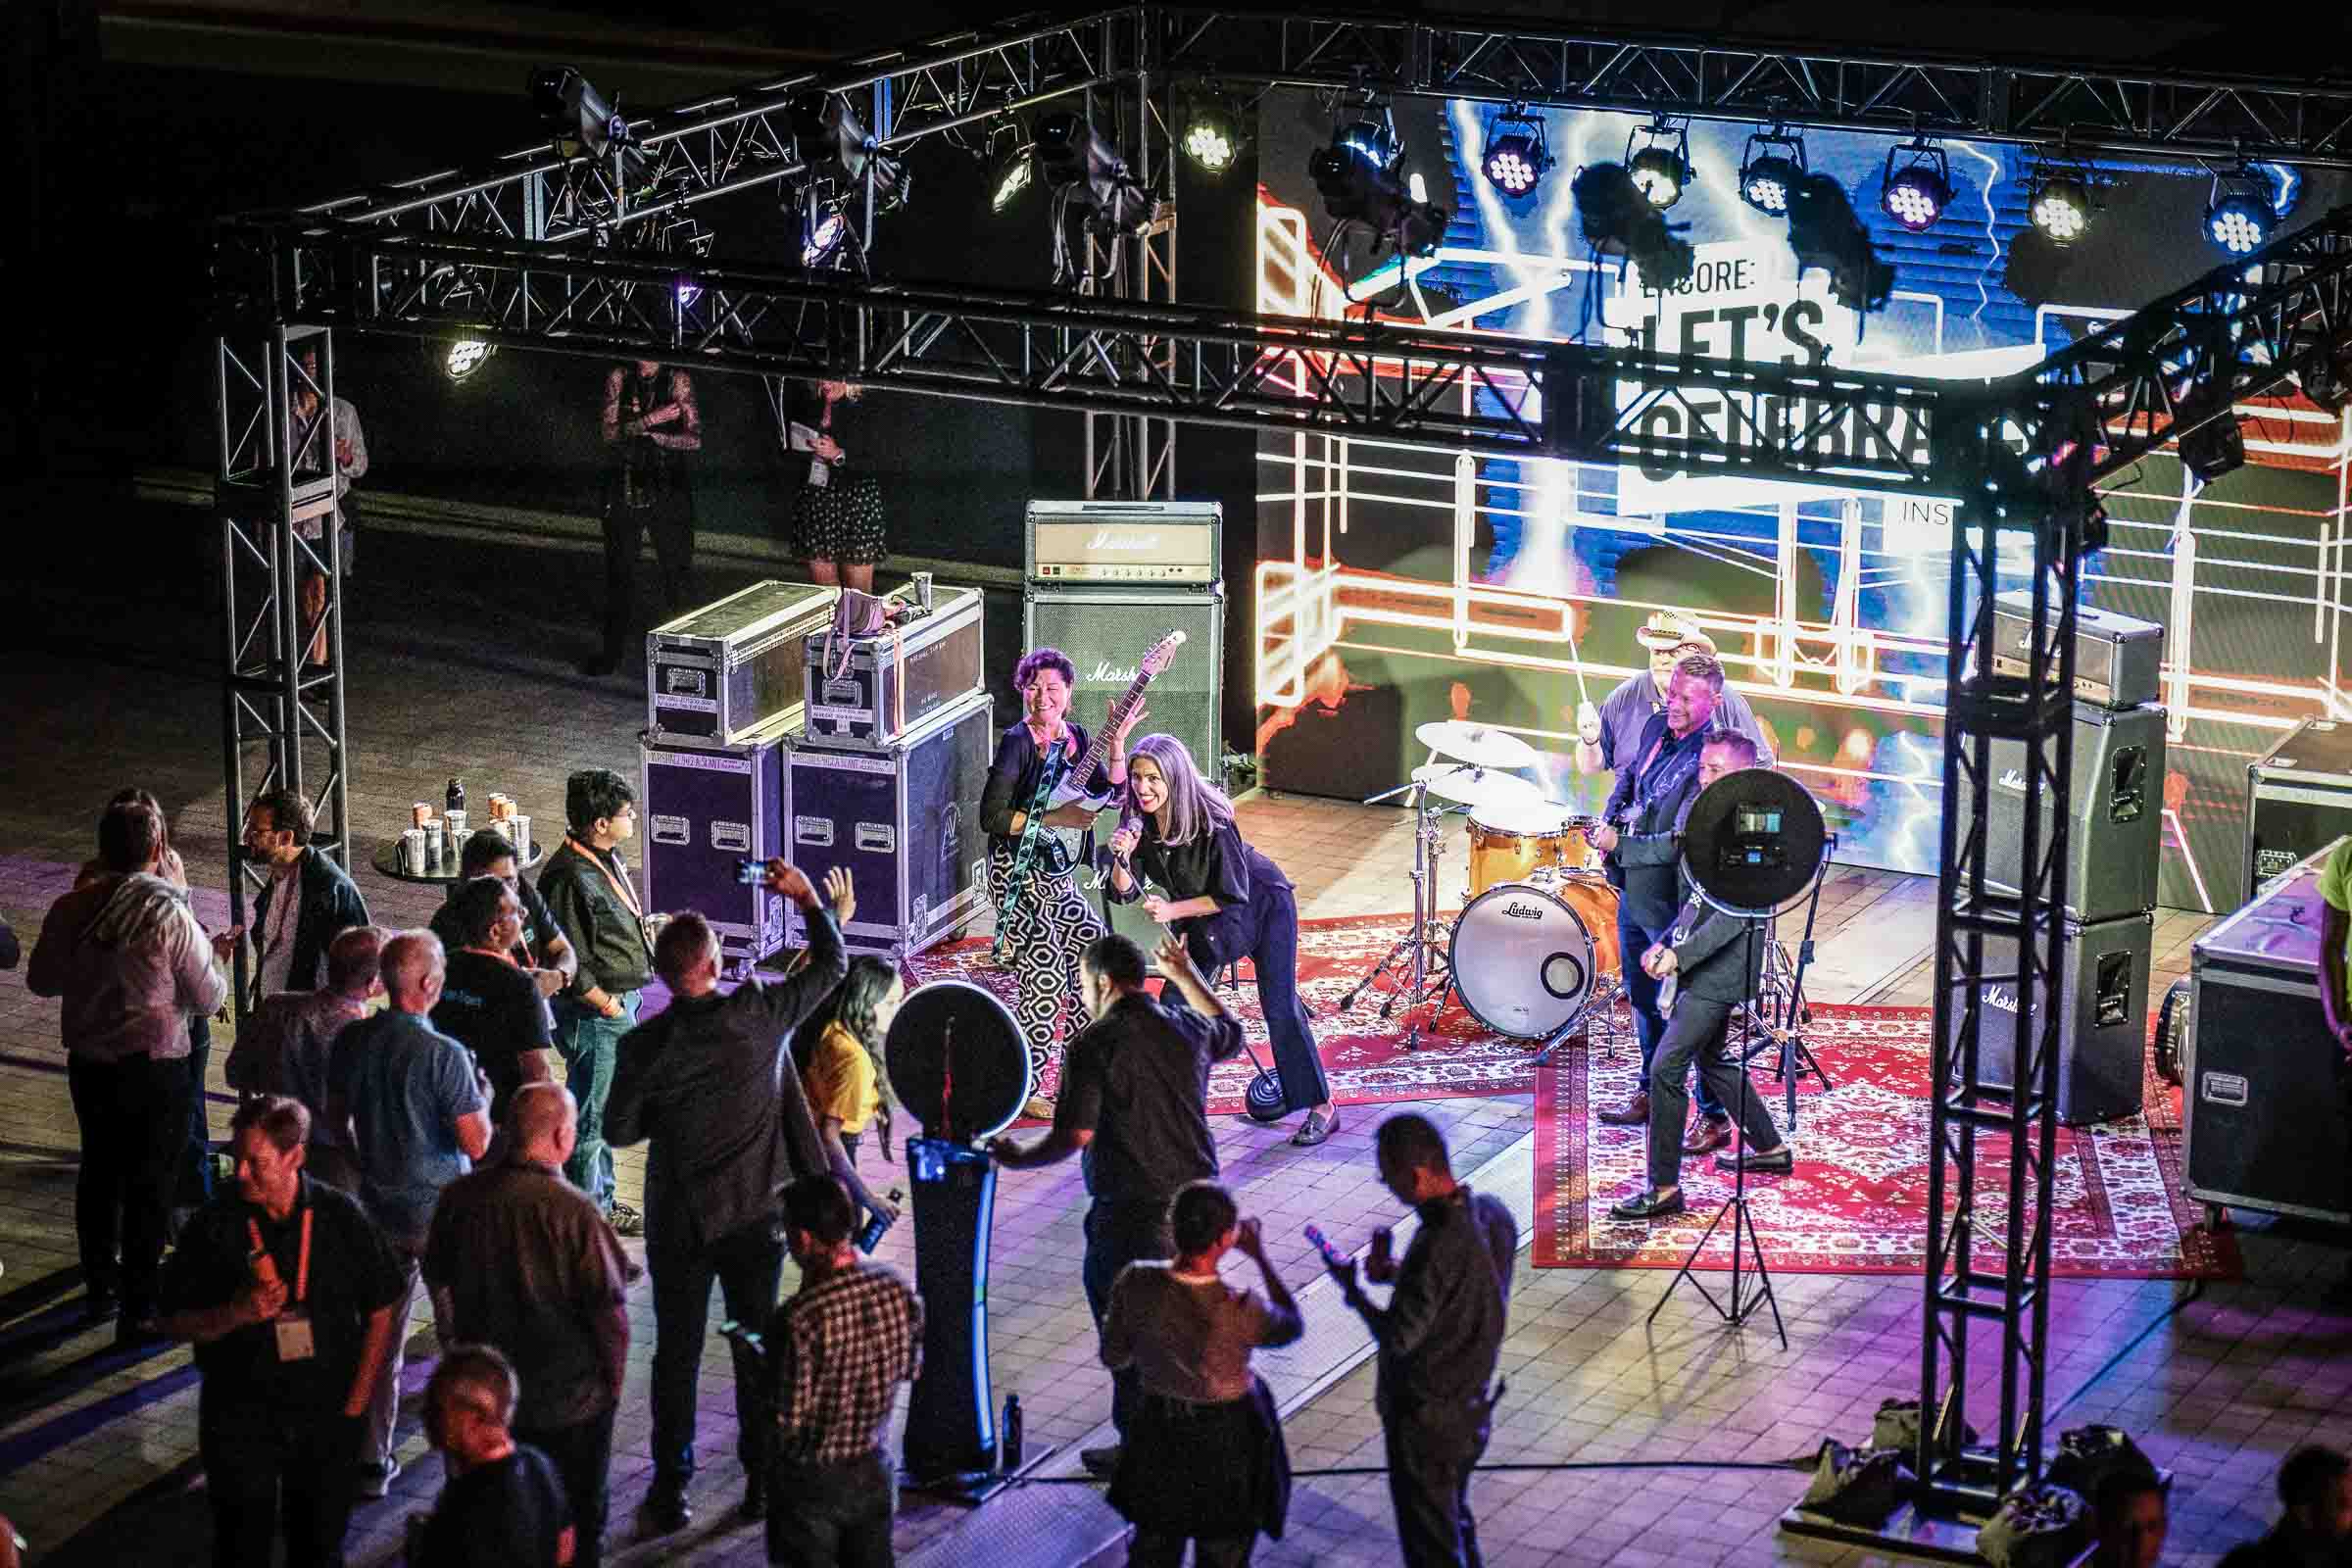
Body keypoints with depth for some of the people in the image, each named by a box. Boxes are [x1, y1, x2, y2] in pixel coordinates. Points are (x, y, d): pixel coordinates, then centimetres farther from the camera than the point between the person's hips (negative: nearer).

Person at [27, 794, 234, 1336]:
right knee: (149, 1183, 5)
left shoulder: (70, 910, -5)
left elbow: (41, 980, 9)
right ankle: (138, 1307, 8)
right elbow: (207, 997, -11)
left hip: (87, 1063, 5)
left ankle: (100, 1286, 33)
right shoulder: (170, 916, -19)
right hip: (154, 1068, -5)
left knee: (99, 1169, 21)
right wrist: (215, 956, 9)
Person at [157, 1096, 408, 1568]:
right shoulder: (213, 1225, -8)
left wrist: (356, 1405, -2)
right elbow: (173, 1322, -3)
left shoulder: (341, 1216, -6)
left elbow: (381, 1314, 3)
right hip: (238, 1419, -1)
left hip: (327, 1418, 1)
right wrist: (236, 1314, -22)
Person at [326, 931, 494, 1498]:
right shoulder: (444, 1054, -20)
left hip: (378, 1208, 5)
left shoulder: (351, 1041, -3)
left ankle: (371, 1460, 13)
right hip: (440, 1211, -5)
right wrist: (483, 1094, 3)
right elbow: (477, 1143, -16)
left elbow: (336, 1116, 11)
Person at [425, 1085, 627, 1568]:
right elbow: (608, 1306, -19)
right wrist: (613, 1379, -1)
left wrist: (458, 1351, 25)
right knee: (578, 1526, 14)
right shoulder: (572, 1211, -24)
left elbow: (438, 1280, 8)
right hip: (571, 1400, -4)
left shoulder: (458, 1198, -9)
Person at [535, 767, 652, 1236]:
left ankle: (602, 1199, 33)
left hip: (619, 1004, 10)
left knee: (604, 1110, 21)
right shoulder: (571, 877, -23)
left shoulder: (608, 859, 8)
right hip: (593, 1012, -10)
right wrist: (605, 1004, -15)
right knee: (591, 1114, 1)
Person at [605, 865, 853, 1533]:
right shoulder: (758, 1015, -13)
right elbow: (830, 967, 0)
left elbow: (620, 1131, -3)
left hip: (680, 1224, 0)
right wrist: (808, 897, 11)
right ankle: (763, 1482, 19)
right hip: (756, 1219, 1)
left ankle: (671, 1489, 11)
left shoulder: (644, 1046, -12)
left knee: (677, 1355, 9)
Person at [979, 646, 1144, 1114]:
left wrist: (1116, 743, -8)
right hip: (1018, 874, -8)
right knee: (1045, 977, -11)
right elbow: (991, 817, -20)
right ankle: (1022, 1089, -3)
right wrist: (1054, 818, -19)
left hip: (1058, 876, 8)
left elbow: (1112, 792, 3)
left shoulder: (1075, 736, 7)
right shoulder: (1017, 742, -14)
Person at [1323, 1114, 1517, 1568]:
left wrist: (1352, 1291, -8)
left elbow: (1398, 1339, -23)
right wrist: (1397, 1274, 3)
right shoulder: (1494, 1215, -8)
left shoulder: (1434, 1249, -34)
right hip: (1473, 1403, 8)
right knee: (1456, 1516, 28)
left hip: (1426, 1416, -8)